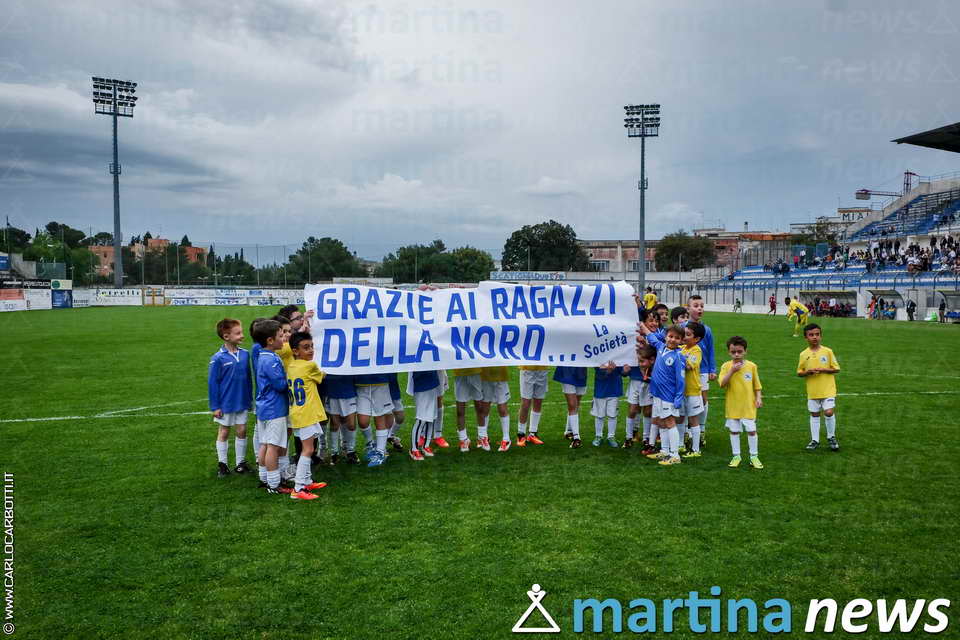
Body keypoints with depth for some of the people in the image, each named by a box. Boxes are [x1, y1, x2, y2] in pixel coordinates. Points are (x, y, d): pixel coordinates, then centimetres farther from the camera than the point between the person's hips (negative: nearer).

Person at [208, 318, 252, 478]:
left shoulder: (245, 354, -3)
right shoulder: (218, 358, -16)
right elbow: (212, 383, -10)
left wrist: (250, 399, 9)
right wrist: (215, 406, -9)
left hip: (242, 403, 4)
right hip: (225, 404, -3)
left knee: (241, 431, 10)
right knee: (224, 433, 11)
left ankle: (241, 463, 23)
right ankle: (222, 464, 24)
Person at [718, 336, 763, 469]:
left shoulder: (751, 366, -3)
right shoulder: (726, 366, -5)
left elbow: (757, 385, 5)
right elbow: (722, 384, -16)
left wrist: (758, 397, -6)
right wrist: (732, 370, -22)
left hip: (748, 405, 0)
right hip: (732, 405, 0)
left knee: (751, 430, 2)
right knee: (734, 431, 9)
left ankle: (754, 456, 15)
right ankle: (736, 456, 22)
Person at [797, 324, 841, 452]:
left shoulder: (827, 351, -5)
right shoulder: (804, 354, 0)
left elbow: (836, 369, -2)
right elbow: (799, 372, 7)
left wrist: (823, 370, -16)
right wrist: (807, 372, -14)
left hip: (828, 389, -2)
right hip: (812, 391, 2)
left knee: (828, 412, -10)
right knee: (814, 415, 10)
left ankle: (831, 437, 13)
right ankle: (815, 440, 21)